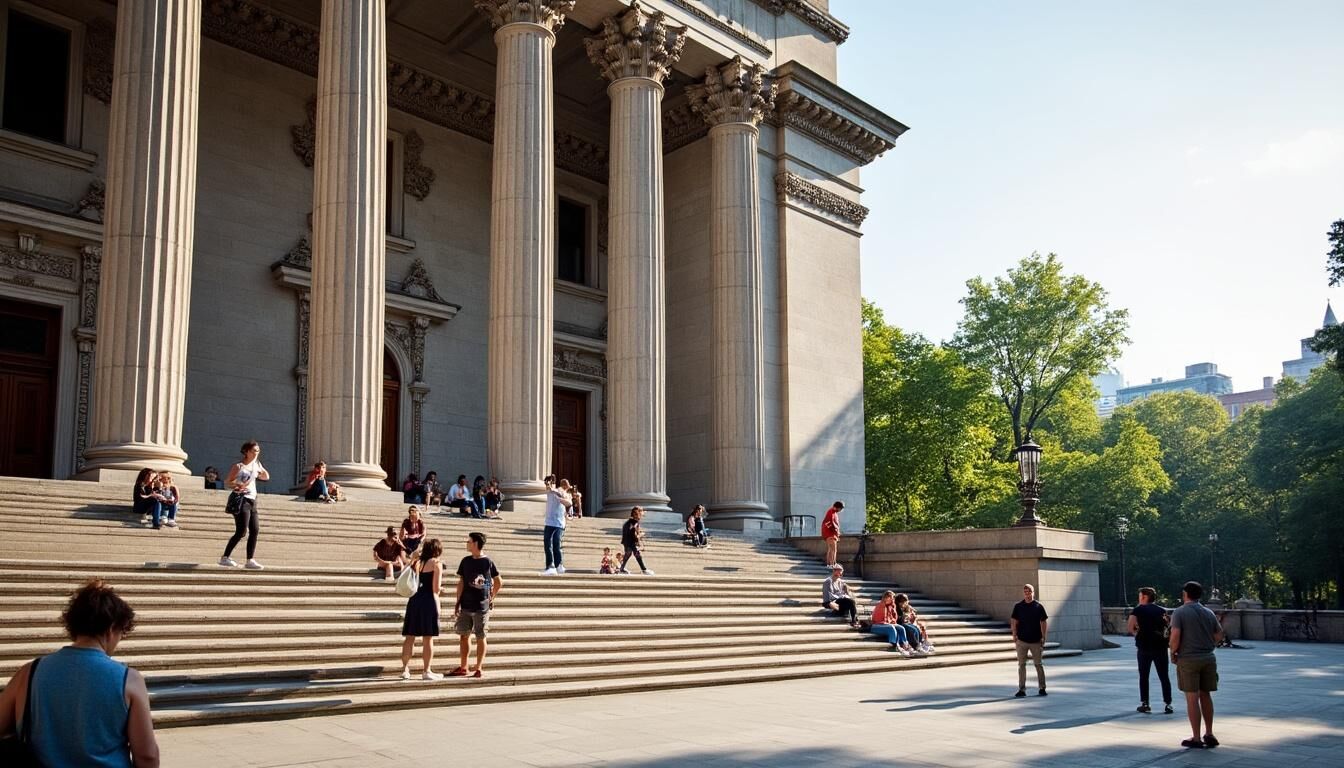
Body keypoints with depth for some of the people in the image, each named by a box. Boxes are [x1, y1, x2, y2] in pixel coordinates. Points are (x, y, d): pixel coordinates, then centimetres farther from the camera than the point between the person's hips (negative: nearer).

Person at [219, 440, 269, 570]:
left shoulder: (255, 466, 14)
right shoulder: (239, 466, -5)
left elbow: (266, 477, 22)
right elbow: (227, 482, -5)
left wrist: (259, 464, 10)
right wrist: (237, 485, -24)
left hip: (252, 501, 7)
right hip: (241, 500, -7)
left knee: (254, 530, 1)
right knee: (241, 531, -11)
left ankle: (250, 560, 4)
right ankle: (225, 558, -2)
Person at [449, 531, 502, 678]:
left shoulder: (487, 562, -6)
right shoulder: (465, 561, 4)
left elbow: (499, 582, 3)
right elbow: (461, 582, 4)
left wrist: (491, 598, 5)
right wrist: (458, 602, 0)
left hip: (481, 607, -4)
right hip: (465, 606, 4)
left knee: (480, 638, 4)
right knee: (464, 636, 8)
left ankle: (478, 668, 12)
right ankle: (463, 668, 18)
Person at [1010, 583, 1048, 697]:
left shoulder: (1039, 607, 0)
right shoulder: (1018, 606, 3)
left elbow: (1043, 623, 2)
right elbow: (1014, 622, 5)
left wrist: (1043, 637, -3)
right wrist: (1014, 635, -4)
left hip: (1036, 641, -1)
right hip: (1021, 641, 1)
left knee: (1038, 664, 5)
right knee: (1021, 665, 3)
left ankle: (1042, 688, 14)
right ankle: (1021, 689, 8)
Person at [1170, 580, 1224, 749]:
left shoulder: (1179, 612, -8)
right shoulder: (1208, 612, 8)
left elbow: (1175, 636, -16)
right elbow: (1219, 635, 10)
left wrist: (1173, 653, -2)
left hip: (1188, 659, -5)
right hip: (1208, 658, 5)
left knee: (1192, 698, -1)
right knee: (1206, 696, 15)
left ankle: (1196, 738, 3)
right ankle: (1209, 734, 20)